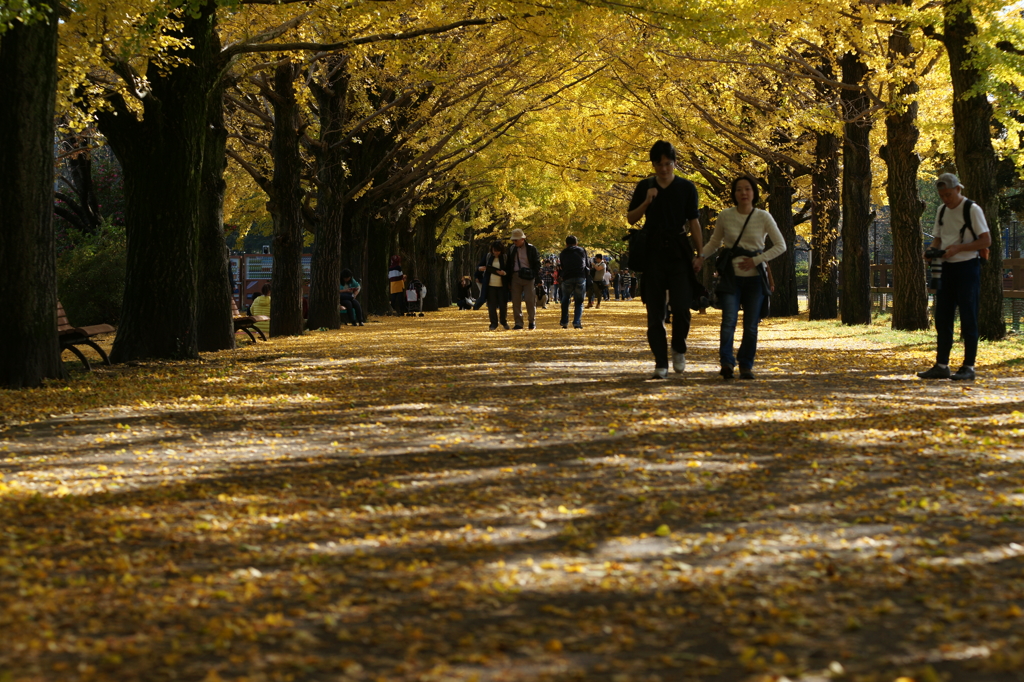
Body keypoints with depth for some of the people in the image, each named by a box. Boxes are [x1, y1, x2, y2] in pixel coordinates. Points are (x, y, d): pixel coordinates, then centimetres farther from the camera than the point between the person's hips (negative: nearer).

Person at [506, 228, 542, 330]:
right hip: (515, 277, 3)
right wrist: (508, 281, 8)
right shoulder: (511, 249, 10)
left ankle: (532, 321, 9)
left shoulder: (531, 249, 1)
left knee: (530, 300, -5)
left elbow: (537, 264, 2)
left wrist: (537, 279, -6)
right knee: (516, 301, 0)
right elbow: (508, 264, 14)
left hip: (528, 277, -3)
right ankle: (518, 323, 5)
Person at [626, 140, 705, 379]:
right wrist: (647, 202, -8)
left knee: (681, 307, -12)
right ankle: (660, 363, 5)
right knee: (655, 312, 0)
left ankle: (679, 350, 14)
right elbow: (631, 218, 10)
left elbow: (694, 222, 5)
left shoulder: (687, 188, 5)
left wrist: (699, 254, -2)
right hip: (653, 252, 2)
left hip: (679, 252, -2)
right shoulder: (644, 187, 10)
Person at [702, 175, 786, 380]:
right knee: (729, 320, -18)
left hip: (755, 277, 0)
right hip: (731, 277, 0)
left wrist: (756, 260, -12)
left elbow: (780, 246, 0)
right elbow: (714, 243, 14)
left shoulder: (763, 217, -2)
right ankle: (726, 362, -21)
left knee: (751, 326, 1)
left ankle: (746, 366, 13)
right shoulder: (725, 216, 1)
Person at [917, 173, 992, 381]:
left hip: (967, 268, -7)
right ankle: (941, 366, 12)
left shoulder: (972, 210, -10)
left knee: (968, 319, -4)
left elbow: (986, 241, -13)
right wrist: (932, 250, -3)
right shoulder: (942, 211, 11)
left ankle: (969, 367, 1)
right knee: (942, 318, 6)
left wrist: (958, 248, -22)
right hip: (946, 268, 7)